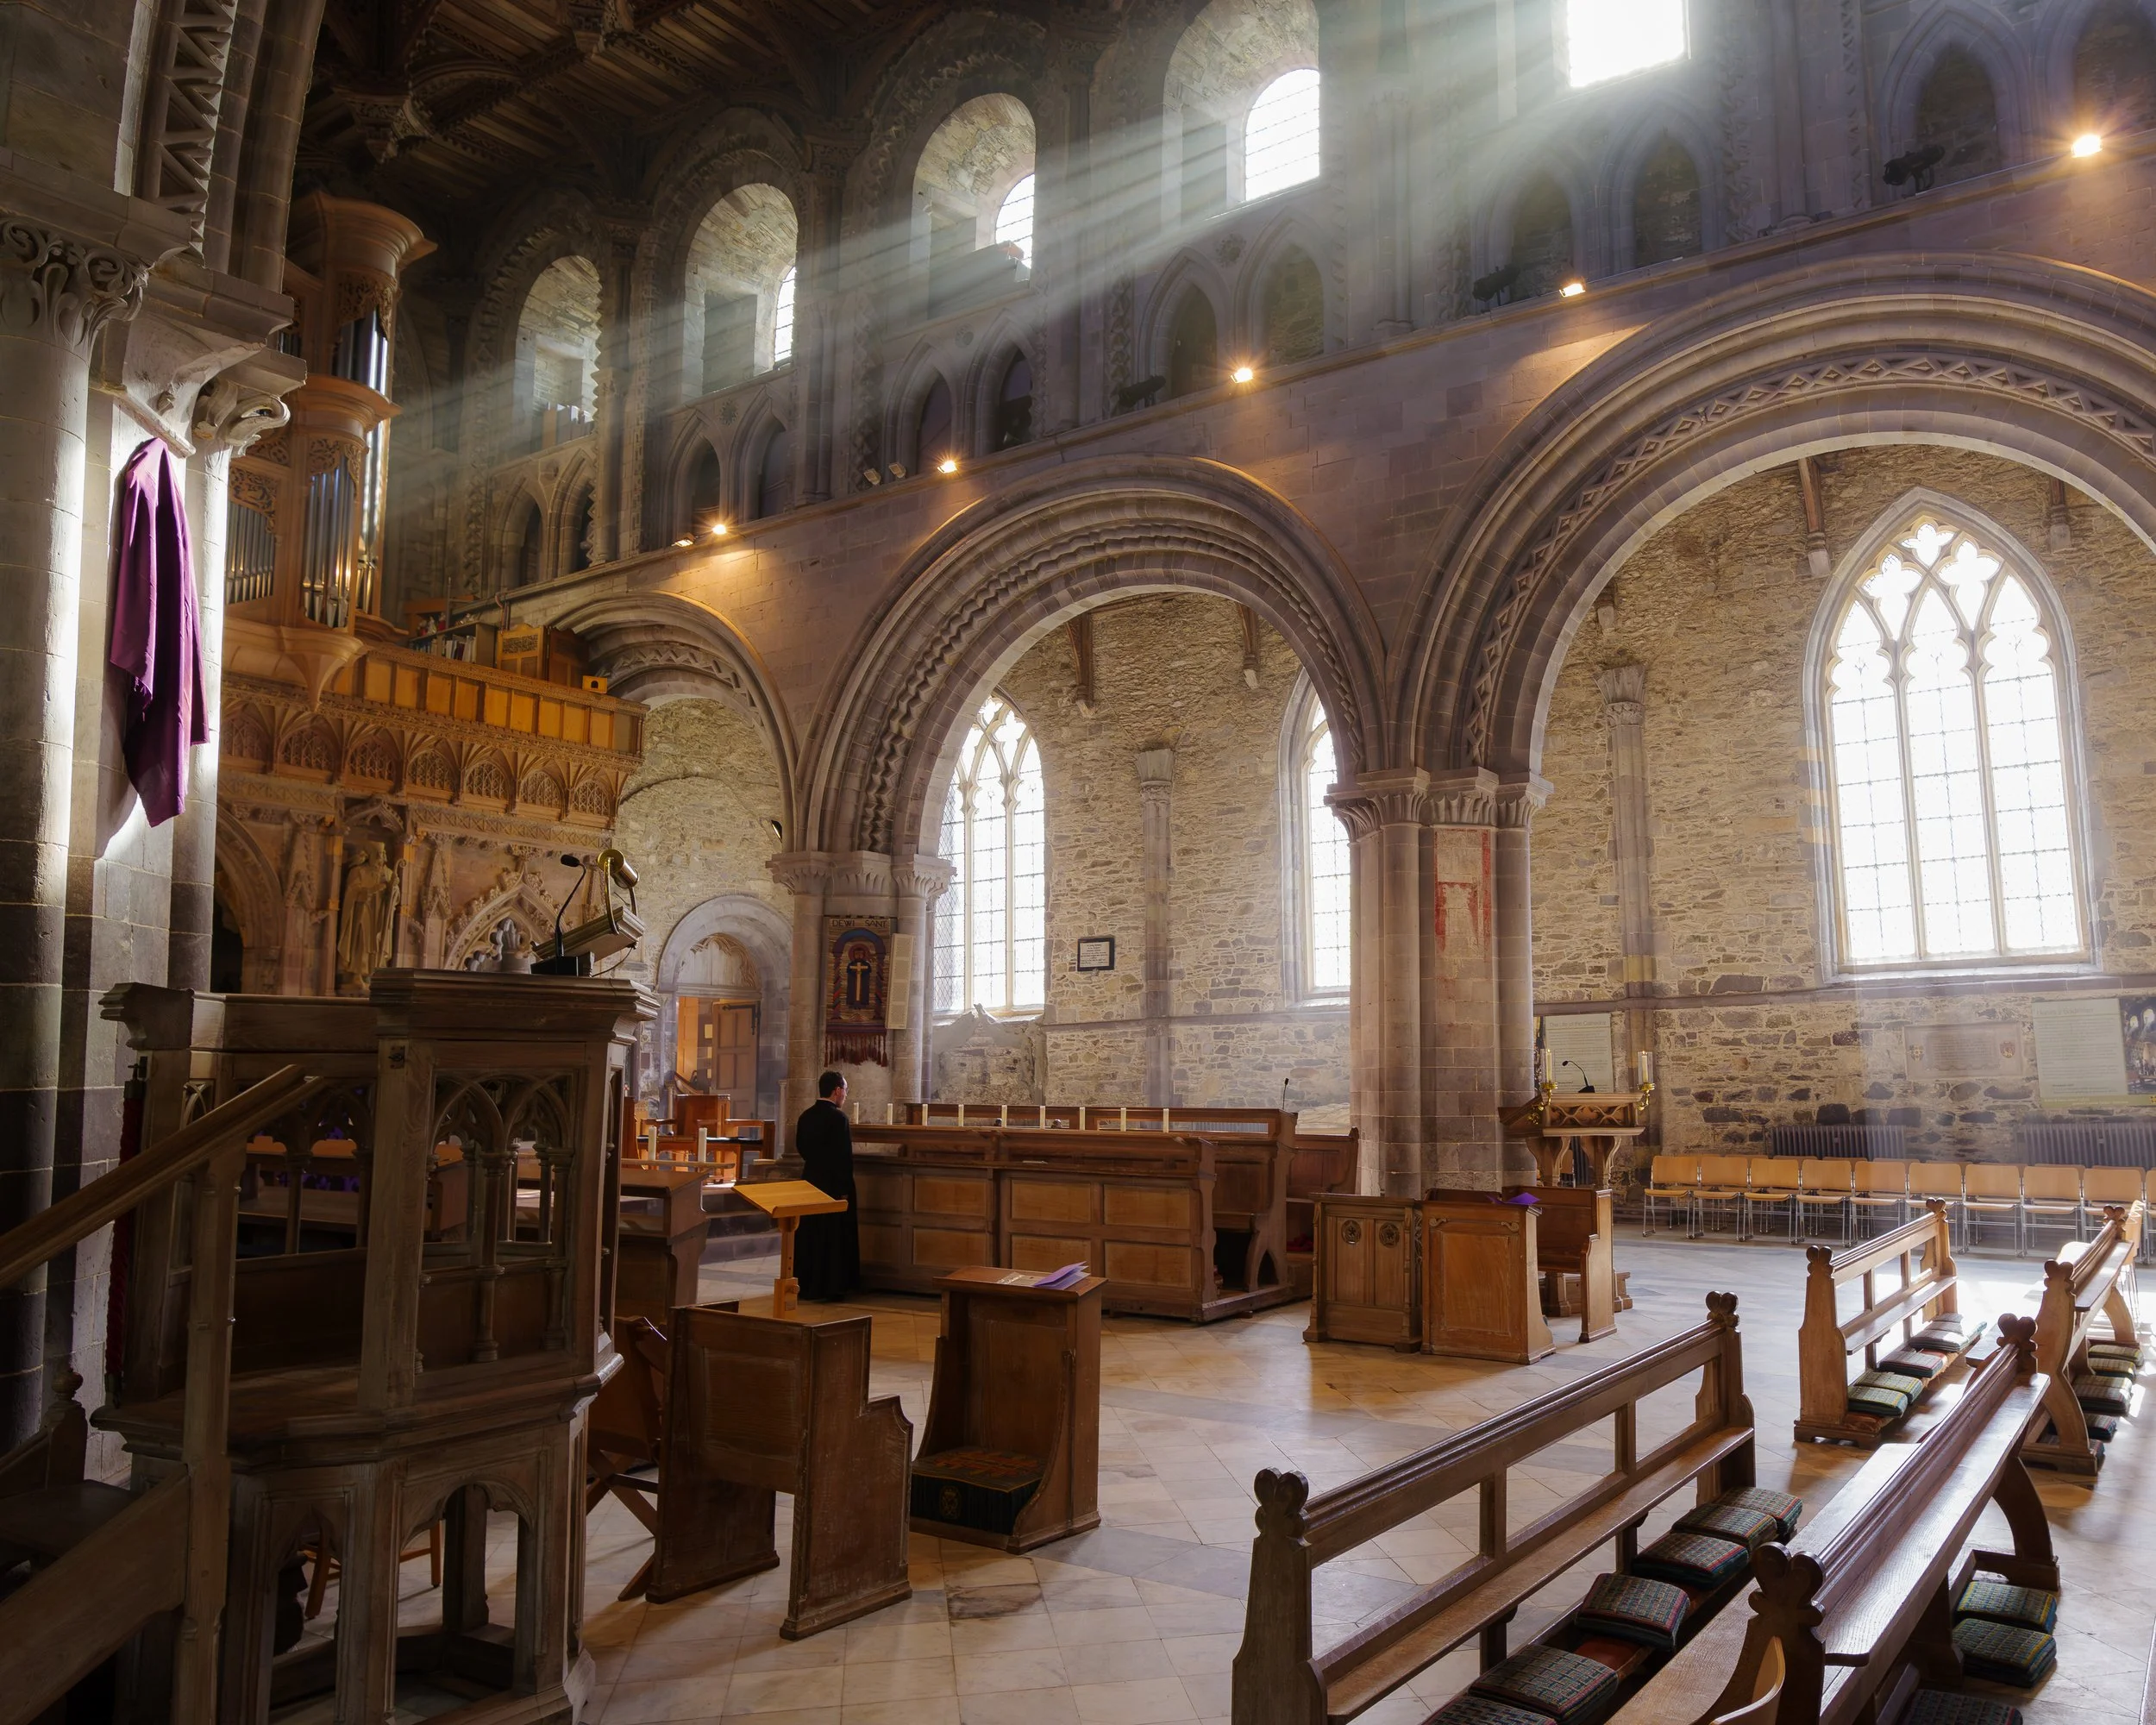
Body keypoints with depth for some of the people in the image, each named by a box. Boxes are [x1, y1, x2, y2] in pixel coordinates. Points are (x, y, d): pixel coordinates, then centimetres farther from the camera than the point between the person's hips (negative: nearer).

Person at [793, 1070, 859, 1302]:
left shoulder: (805, 1116, 4)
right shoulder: (838, 1118, -17)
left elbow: (800, 1148, 13)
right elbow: (845, 1156, -19)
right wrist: (844, 1190, -15)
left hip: (810, 1181, 7)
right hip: (834, 1184, -7)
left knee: (809, 1234, 14)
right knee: (834, 1236, 3)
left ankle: (806, 1284, 21)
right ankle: (831, 1286, 7)